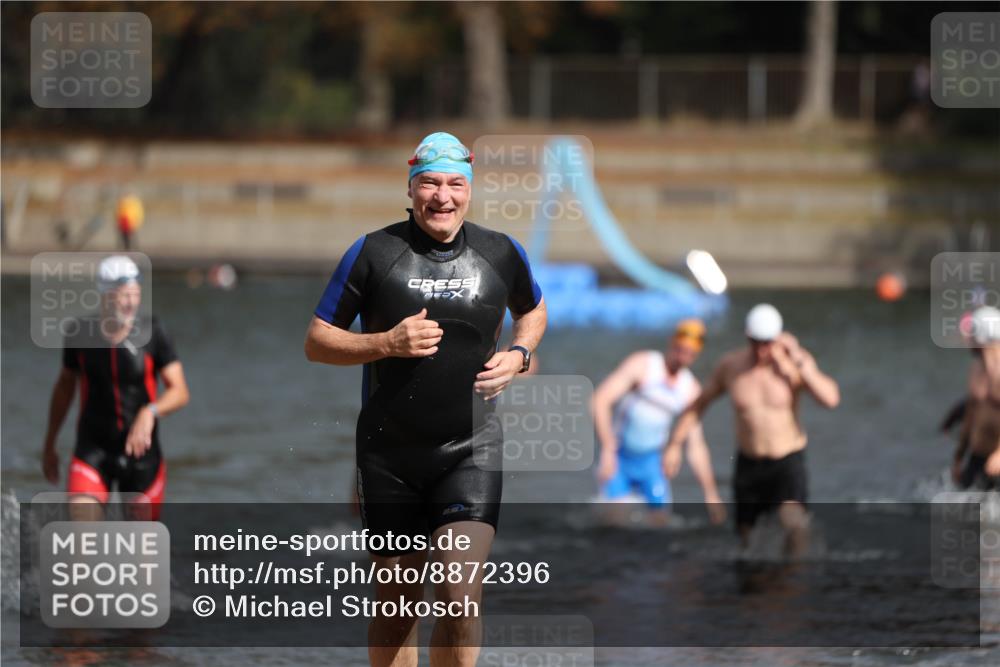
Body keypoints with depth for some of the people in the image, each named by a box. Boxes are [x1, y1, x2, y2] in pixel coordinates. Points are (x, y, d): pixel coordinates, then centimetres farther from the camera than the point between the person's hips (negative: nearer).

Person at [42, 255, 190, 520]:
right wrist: (49, 444, 17)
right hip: (93, 448, 0)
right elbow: (65, 386, 11)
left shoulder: (152, 333, -9)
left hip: (141, 451, 0)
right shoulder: (78, 332, -5)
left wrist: (150, 412, -32)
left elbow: (180, 391, -11)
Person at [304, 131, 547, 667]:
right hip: (389, 455, 0)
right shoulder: (373, 252, -3)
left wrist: (519, 354, 5)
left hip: (470, 450, 0)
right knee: (395, 600, 8)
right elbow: (316, 342, 0)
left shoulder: (501, 254, 3)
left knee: (461, 595, -15)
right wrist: (387, 343, -15)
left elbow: (533, 309, 25)